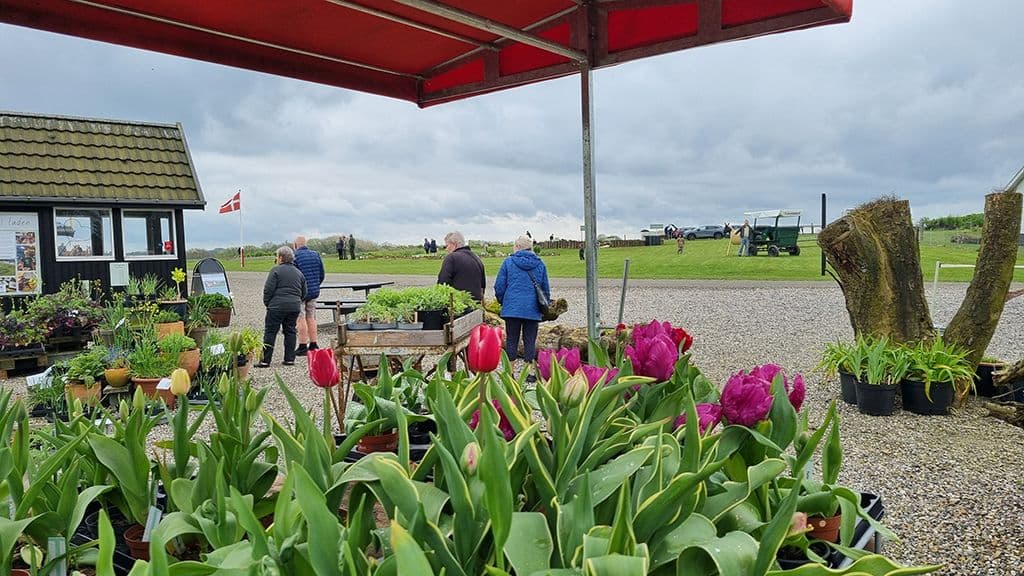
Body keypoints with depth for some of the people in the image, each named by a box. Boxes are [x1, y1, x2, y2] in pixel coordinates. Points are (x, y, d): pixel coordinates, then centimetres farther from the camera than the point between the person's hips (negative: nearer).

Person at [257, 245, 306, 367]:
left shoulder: (276, 270, -5)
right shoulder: (299, 272, 15)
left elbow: (268, 289, -9)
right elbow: (304, 292, 18)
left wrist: (267, 303, 4)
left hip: (277, 306, -6)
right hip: (294, 307, 6)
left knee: (270, 332, 0)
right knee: (290, 331, 12)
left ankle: (265, 360, -1)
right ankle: (290, 359, 10)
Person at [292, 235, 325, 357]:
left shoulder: (295, 256, -10)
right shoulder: (316, 255, 8)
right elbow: (322, 275, 10)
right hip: (314, 292, 6)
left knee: (301, 319, -1)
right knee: (311, 318, 12)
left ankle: (303, 346, 0)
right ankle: (313, 345, 16)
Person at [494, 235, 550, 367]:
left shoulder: (508, 262, 0)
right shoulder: (540, 264, 7)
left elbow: (499, 287, 1)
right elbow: (546, 289, 12)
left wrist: (503, 302, 18)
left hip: (512, 308, -1)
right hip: (533, 310, 1)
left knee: (511, 341, 7)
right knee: (530, 342, 6)